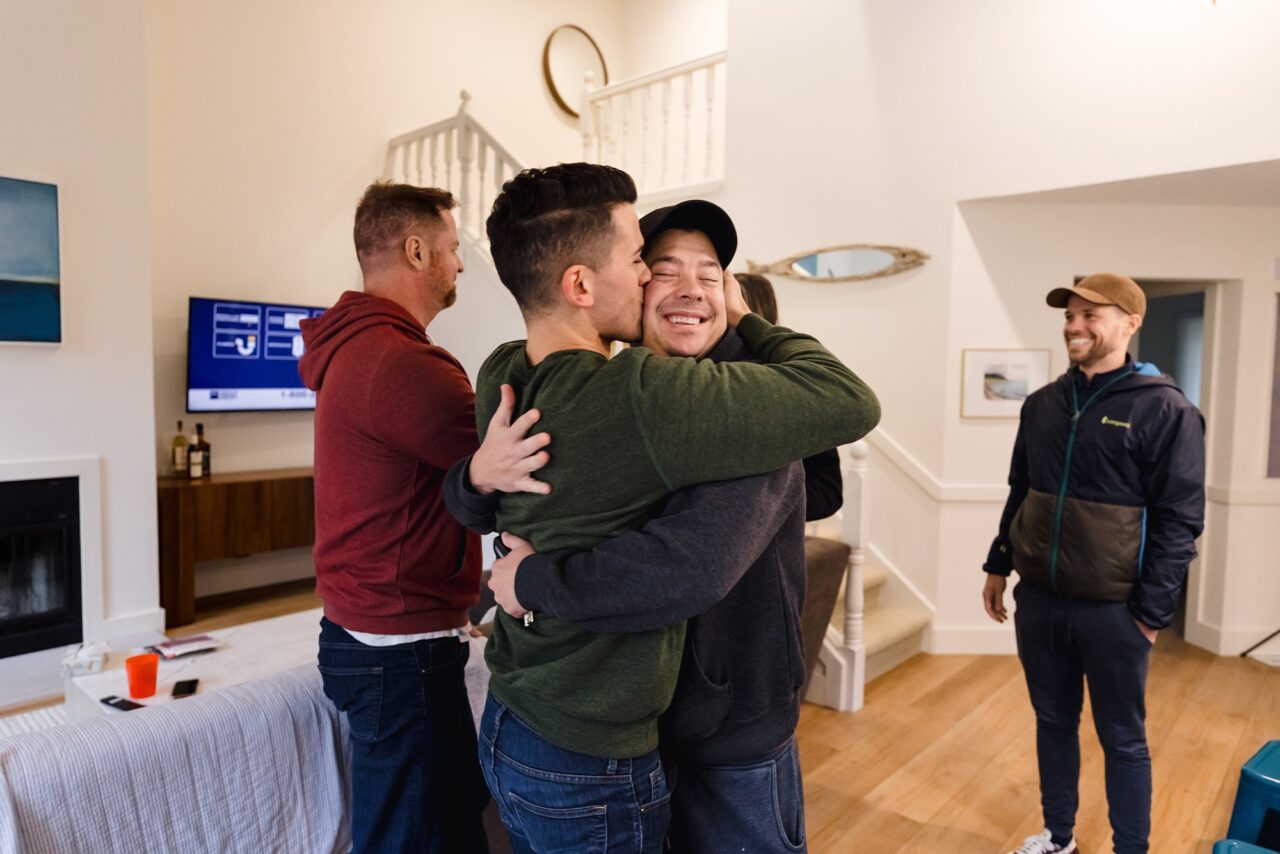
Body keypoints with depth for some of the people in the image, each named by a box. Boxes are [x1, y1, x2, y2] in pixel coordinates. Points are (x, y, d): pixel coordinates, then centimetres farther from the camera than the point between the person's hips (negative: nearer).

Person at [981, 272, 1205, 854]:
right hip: (1037, 599, 5)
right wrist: (998, 564, 12)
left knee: (1122, 739, 11)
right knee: (1053, 722, 18)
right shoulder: (1042, 404, 6)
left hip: (1112, 608, -5)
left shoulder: (1165, 410, -9)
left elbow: (1179, 520, -11)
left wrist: (1152, 611, -13)